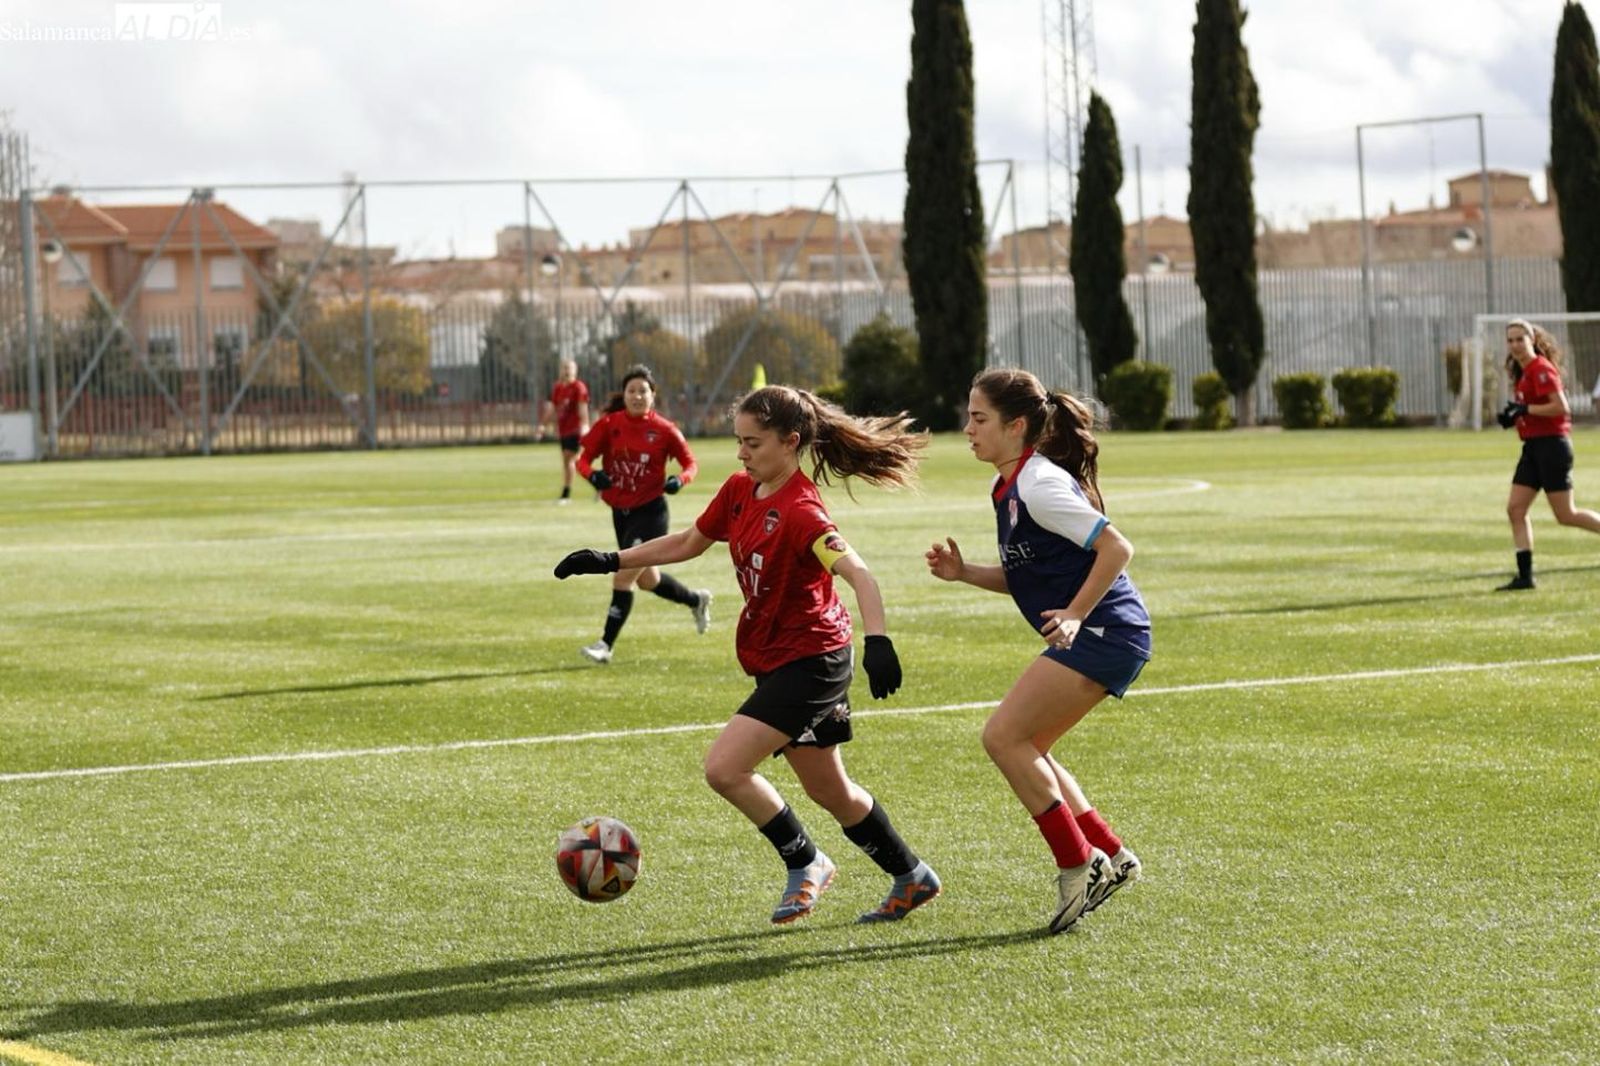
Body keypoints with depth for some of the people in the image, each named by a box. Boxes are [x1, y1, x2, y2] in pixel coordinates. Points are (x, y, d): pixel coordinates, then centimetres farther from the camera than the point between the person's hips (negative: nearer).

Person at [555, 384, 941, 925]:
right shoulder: (740, 491, 3)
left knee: (724, 767, -16)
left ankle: (805, 864, 3)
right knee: (829, 790, 18)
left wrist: (877, 641, -49)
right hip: (777, 661, 9)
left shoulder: (799, 511, -23)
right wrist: (612, 561, 12)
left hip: (810, 660, -9)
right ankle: (912, 878, 33)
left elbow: (858, 574, -35)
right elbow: (688, 543, 17)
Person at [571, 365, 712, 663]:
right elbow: (584, 458, -2)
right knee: (647, 579, 20)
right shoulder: (609, 424, -3)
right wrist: (592, 474, -25)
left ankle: (606, 644, -5)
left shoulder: (663, 430, -10)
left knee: (624, 577, -14)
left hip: (650, 512, -5)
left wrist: (680, 479, -22)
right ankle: (697, 600, 47)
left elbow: (690, 462, -1)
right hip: (620, 512, 5)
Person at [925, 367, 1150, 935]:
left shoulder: (1039, 485, -16)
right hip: (1092, 638, 10)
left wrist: (1074, 615, -21)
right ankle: (1110, 857, 16)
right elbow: (1024, 578, 22)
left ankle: (1078, 862, -7)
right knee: (1024, 750, 11)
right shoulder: (1005, 487, 14)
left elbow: (1116, 548, -19)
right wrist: (963, 572, 7)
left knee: (1003, 736, -13)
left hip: (1104, 633, -10)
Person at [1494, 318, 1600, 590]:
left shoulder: (1541, 369, -13)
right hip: (1533, 447, 9)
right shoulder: (1522, 373, 15)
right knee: (1515, 509, 1)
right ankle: (1525, 576, 2)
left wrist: (1525, 410, -20)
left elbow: (1560, 406, -21)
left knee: (1566, 515, -6)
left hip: (1551, 444, -9)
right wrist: (1514, 416, 7)